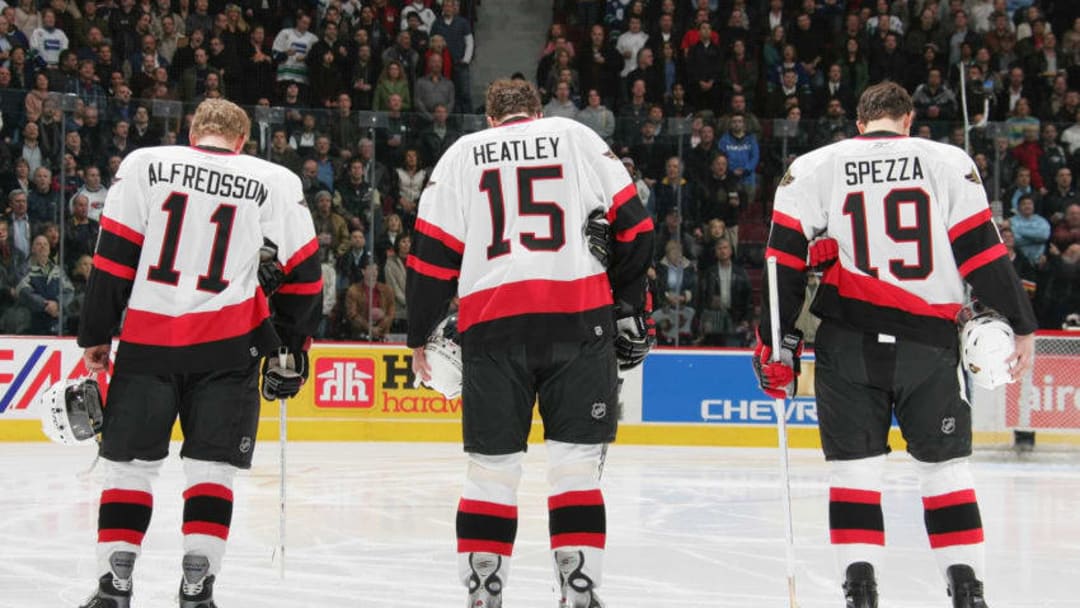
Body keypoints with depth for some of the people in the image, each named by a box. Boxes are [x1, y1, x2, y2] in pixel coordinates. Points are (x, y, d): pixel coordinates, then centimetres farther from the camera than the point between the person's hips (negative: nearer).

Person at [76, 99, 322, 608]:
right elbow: (302, 274, 8)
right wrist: (291, 347, 18)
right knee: (210, 467, 6)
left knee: (129, 462, 8)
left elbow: (113, 256, 2)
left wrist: (96, 334, 7)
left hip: (147, 340, 0)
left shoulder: (144, 164, 5)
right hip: (229, 345, 0)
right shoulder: (276, 183, 6)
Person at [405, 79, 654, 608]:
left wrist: (419, 335, 17)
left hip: (491, 322, 1)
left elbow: (432, 249, 10)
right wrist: (629, 305, 17)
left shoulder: (463, 153, 15)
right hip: (579, 316, -1)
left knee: (492, 464, 7)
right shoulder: (577, 138, 14)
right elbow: (631, 222, 8)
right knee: (576, 459, 4)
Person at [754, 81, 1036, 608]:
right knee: (945, 464, 10)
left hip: (848, 340, 0)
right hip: (928, 339, 0)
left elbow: (785, 259, 1)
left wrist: (776, 342, 6)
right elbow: (981, 250, 0)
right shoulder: (949, 163, 4)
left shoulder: (811, 168, 6)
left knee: (855, 465, 7)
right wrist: (1021, 326, 5)